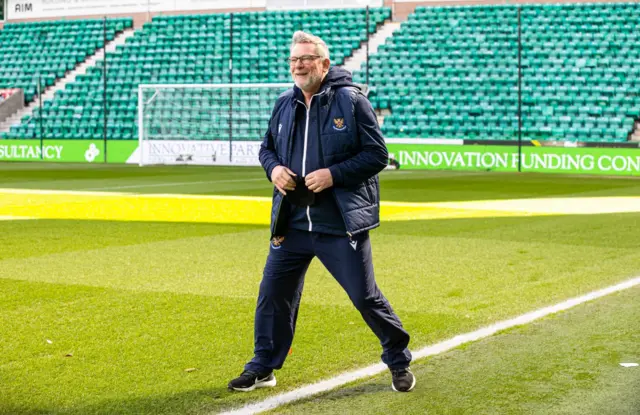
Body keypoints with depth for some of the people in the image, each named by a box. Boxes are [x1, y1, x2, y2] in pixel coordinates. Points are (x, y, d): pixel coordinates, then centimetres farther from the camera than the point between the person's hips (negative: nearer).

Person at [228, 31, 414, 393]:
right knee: (273, 294, 7)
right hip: (292, 223, 5)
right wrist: (274, 168, -3)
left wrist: (333, 174, -19)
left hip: (342, 226, -5)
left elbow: (377, 155, -9)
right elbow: (267, 148, 21)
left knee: (365, 297, 1)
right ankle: (262, 369, 23)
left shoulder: (351, 101, -8)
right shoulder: (284, 105, 8)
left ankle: (400, 363, 21)